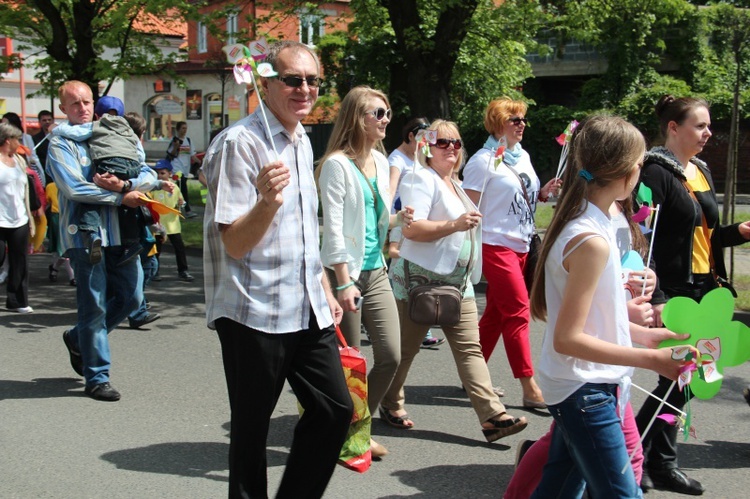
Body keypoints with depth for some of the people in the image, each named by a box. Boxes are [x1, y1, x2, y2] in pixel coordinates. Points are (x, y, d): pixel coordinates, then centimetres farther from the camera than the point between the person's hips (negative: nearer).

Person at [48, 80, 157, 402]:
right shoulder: (61, 144, -1)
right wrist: (123, 198, -12)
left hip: (119, 232, 5)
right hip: (84, 233, -5)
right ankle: (96, 378, 10)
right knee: (94, 305, -1)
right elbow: (74, 188, -16)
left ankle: (78, 339, 32)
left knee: (130, 296, 8)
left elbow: (149, 176, 7)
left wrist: (124, 184, -15)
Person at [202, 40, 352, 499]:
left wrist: (325, 289, 21)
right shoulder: (240, 143, -13)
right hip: (254, 313, -8)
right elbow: (234, 244, -19)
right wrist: (268, 201, -36)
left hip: (308, 310, 8)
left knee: (336, 409, 9)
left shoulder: (302, 142, 12)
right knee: (252, 427, 3)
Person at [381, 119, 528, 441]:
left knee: (470, 348, 0)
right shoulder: (422, 179, -10)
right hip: (421, 280, -8)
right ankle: (391, 405, 25)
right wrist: (455, 225, -27)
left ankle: (492, 416, -5)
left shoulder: (454, 185, 18)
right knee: (405, 348, 6)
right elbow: (411, 228, -22)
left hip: (457, 282, 8)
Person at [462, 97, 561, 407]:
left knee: (496, 314, 11)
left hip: (521, 245, 8)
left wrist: (544, 193, 3)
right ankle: (530, 388, -7)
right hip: (496, 245, -8)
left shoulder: (523, 157, 13)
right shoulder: (484, 161, -10)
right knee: (518, 311, -10)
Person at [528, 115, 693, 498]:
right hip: (584, 391, -9)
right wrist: (650, 359, -21)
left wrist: (644, 334, 10)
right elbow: (567, 339, -23)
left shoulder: (581, 222, 6)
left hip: (580, 388, 9)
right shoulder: (592, 241, -23)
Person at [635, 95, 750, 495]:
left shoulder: (701, 171, 15)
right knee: (675, 378, -5)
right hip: (673, 293, -8)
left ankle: (660, 463, 21)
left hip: (704, 290, 8)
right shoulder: (657, 172, -12)